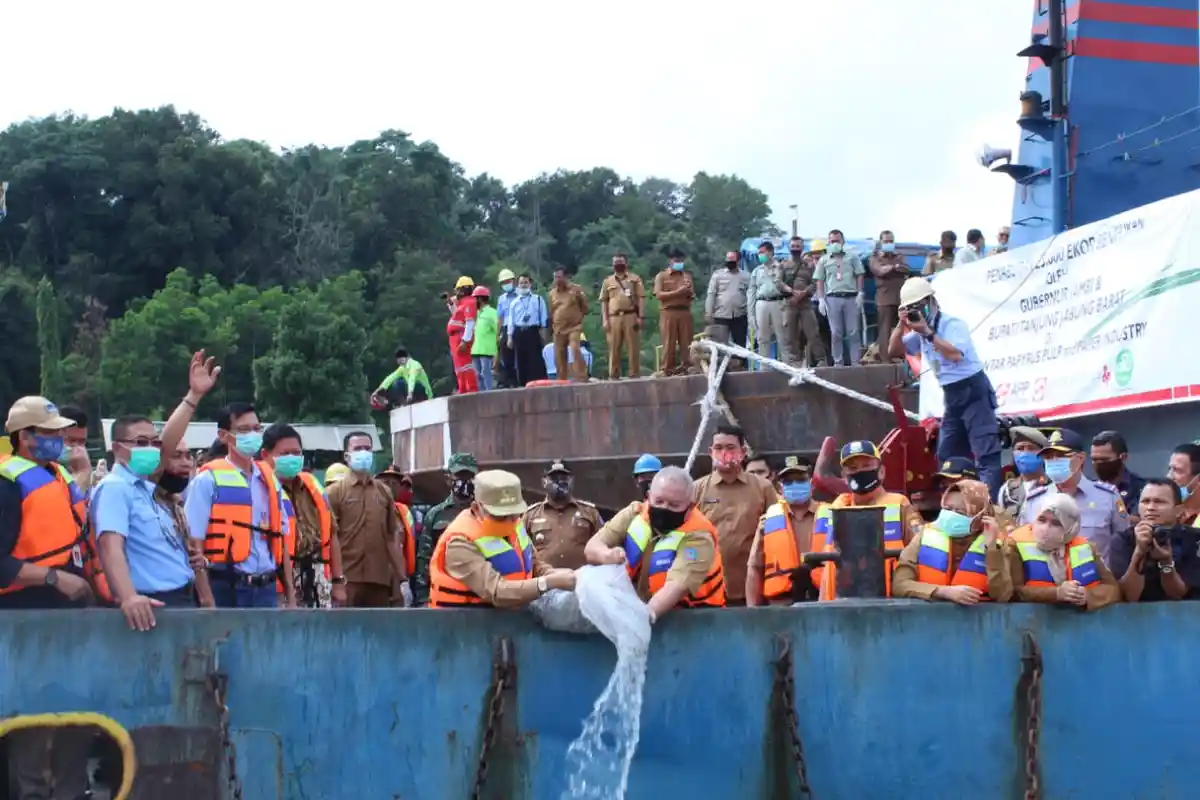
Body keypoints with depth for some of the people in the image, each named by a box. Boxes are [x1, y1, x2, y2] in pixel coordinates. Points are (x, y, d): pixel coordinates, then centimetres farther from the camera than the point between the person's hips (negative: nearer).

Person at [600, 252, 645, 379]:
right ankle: (614, 375, 3)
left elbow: (641, 298, 4)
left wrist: (640, 317, -6)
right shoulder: (608, 281, 16)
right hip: (614, 318, 2)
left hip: (631, 316, -2)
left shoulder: (635, 278, 10)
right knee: (614, 348, 0)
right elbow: (604, 301, 14)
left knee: (633, 347, -3)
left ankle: (635, 374, 0)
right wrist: (605, 320, 3)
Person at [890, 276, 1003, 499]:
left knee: (986, 453, -12)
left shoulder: (952, 324, -12)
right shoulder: (921, 331, 11)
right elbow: (894, 351, 11)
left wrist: (929, 333, -25)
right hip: (951, 396, 9)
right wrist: (902, 325, -4)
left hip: (973, 391, -9)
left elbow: (956, 354, -27)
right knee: (947, 455, 12)